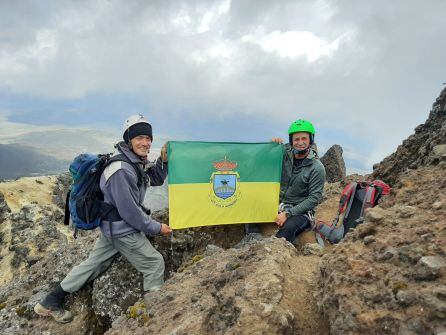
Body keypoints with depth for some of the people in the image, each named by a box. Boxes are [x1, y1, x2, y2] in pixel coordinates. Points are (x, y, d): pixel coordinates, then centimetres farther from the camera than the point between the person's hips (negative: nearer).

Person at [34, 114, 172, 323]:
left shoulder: (137, 162, 2)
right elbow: (130, 211, -25)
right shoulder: (121, 170, -28)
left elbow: (156, 180, 14)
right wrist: (156, 228, -14)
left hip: (111, 227, 10)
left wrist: (163, 160, -3)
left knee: (93, 263, 20)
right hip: (123, 231, -10)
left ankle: (50, 304, 32)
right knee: (155, 262, 4)